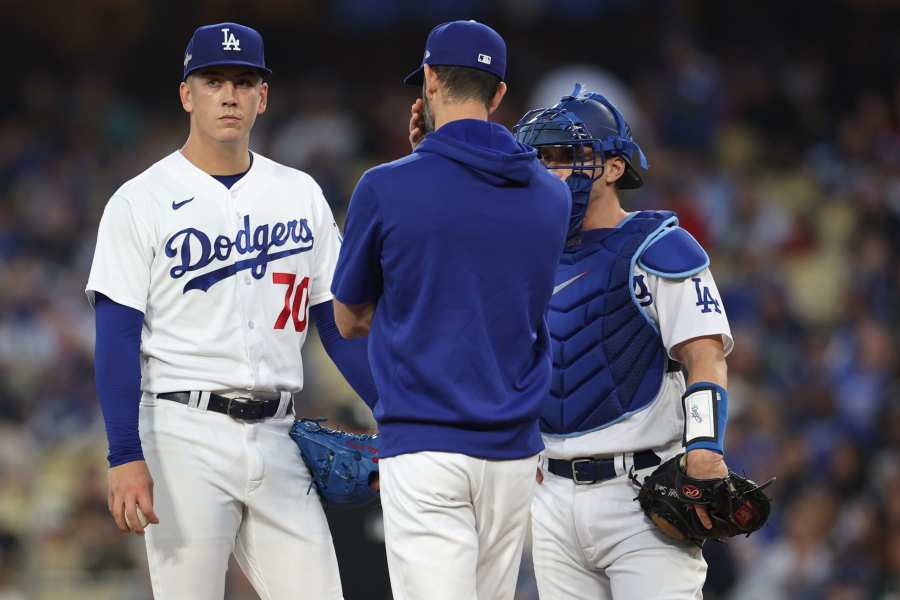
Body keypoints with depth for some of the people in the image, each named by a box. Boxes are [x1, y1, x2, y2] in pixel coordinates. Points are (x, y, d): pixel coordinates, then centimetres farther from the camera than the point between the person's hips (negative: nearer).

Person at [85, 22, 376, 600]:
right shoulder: (141, 202, -2)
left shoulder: (300, 195, 11)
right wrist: (126, 458, -16)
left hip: (276, 437, 4)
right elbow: (118, 342, -7)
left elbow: (339, 323, 13)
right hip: (185, 436, -4)